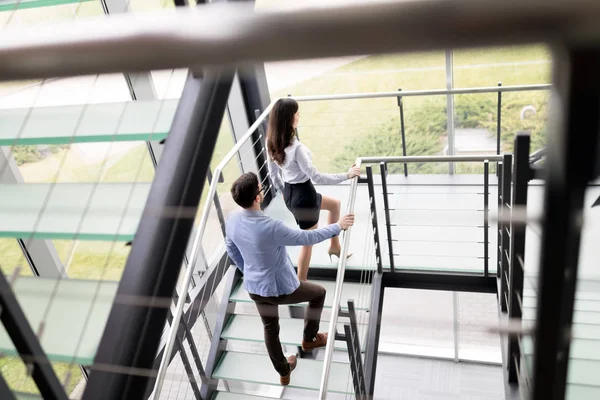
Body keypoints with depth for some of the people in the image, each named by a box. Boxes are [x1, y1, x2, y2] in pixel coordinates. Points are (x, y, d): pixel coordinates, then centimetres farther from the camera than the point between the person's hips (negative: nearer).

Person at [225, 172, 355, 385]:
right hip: (280, 288, -6)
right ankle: (309, 339, 39)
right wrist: (337, 226, -7)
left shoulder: (232, 220, -14)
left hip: (253, 287, 6)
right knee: (319, 293, 22)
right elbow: (307, 237, -21)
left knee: (270, 328, 27)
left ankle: (283, 372, 46)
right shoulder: (271, 228, -34)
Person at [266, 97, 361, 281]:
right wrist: (346, 175, -19)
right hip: (304, 195, -9)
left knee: (335, 204, 29)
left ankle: (334, 246, 44)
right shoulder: (296, 148, -31)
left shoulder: (271, 142, -5)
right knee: (308, 242, 12)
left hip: (290, 194, 9)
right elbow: (316, 177, -27)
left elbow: (273, 174, 7)